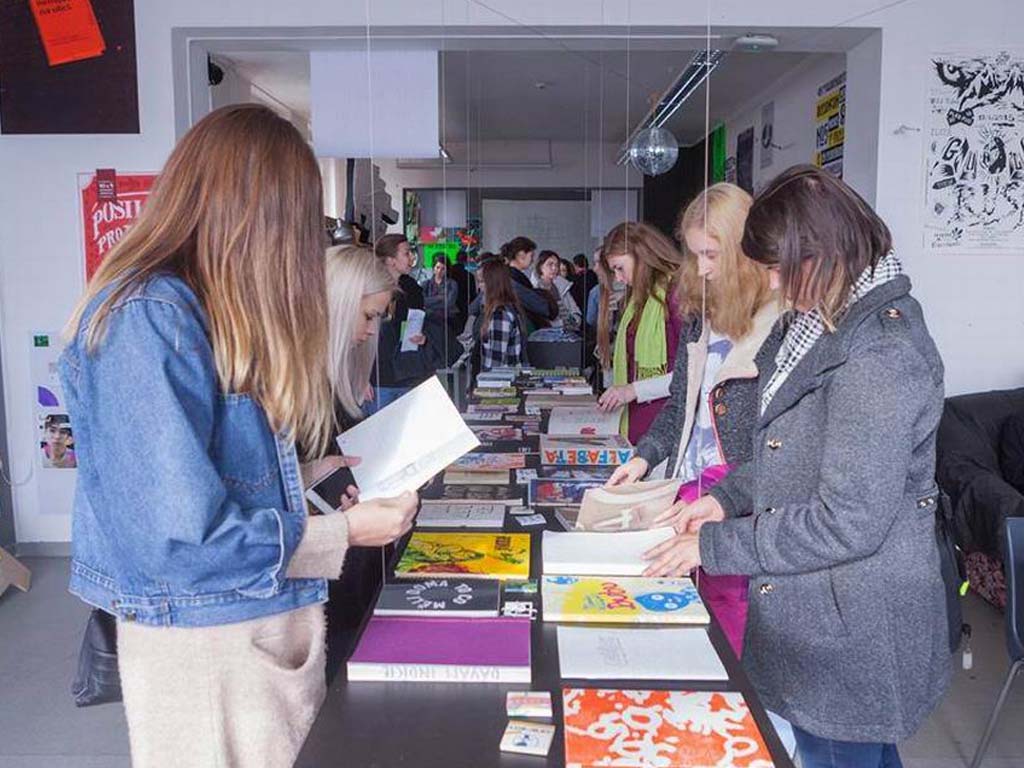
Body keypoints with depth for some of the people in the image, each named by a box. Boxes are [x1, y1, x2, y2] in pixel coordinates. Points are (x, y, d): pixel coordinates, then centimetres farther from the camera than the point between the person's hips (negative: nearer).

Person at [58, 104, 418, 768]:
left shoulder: (218, 309, 7)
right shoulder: (146, 318, -22)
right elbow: (179, 536, -25)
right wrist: (344, 531, -16)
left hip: (274, 622, 8)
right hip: (205, 639, -8)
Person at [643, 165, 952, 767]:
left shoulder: (882, 352, -24)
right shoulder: (834, 325, 9)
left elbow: (849, 522, -26)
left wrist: (714, 546, -19)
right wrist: (730, 497, 4)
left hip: (854, 639, -9)